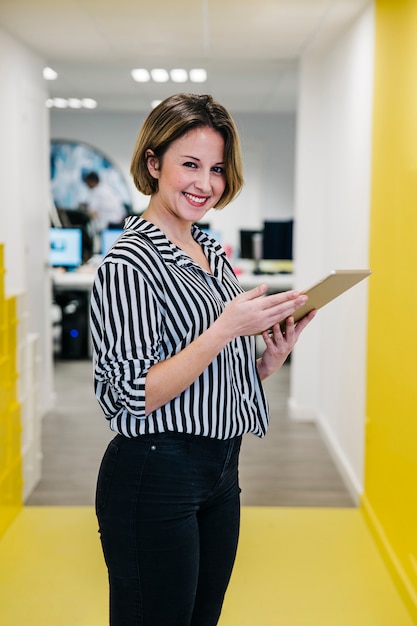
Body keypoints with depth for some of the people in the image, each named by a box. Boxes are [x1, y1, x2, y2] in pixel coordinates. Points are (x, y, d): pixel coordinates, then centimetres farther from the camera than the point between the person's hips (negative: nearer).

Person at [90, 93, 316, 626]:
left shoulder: (212, 253, 10)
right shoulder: (129, 263, -15)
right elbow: (130, 398, -20)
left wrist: (271, 356, -3)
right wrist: (227, 328, -25)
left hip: (220, 469, 8)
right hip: (155, 476, -8)